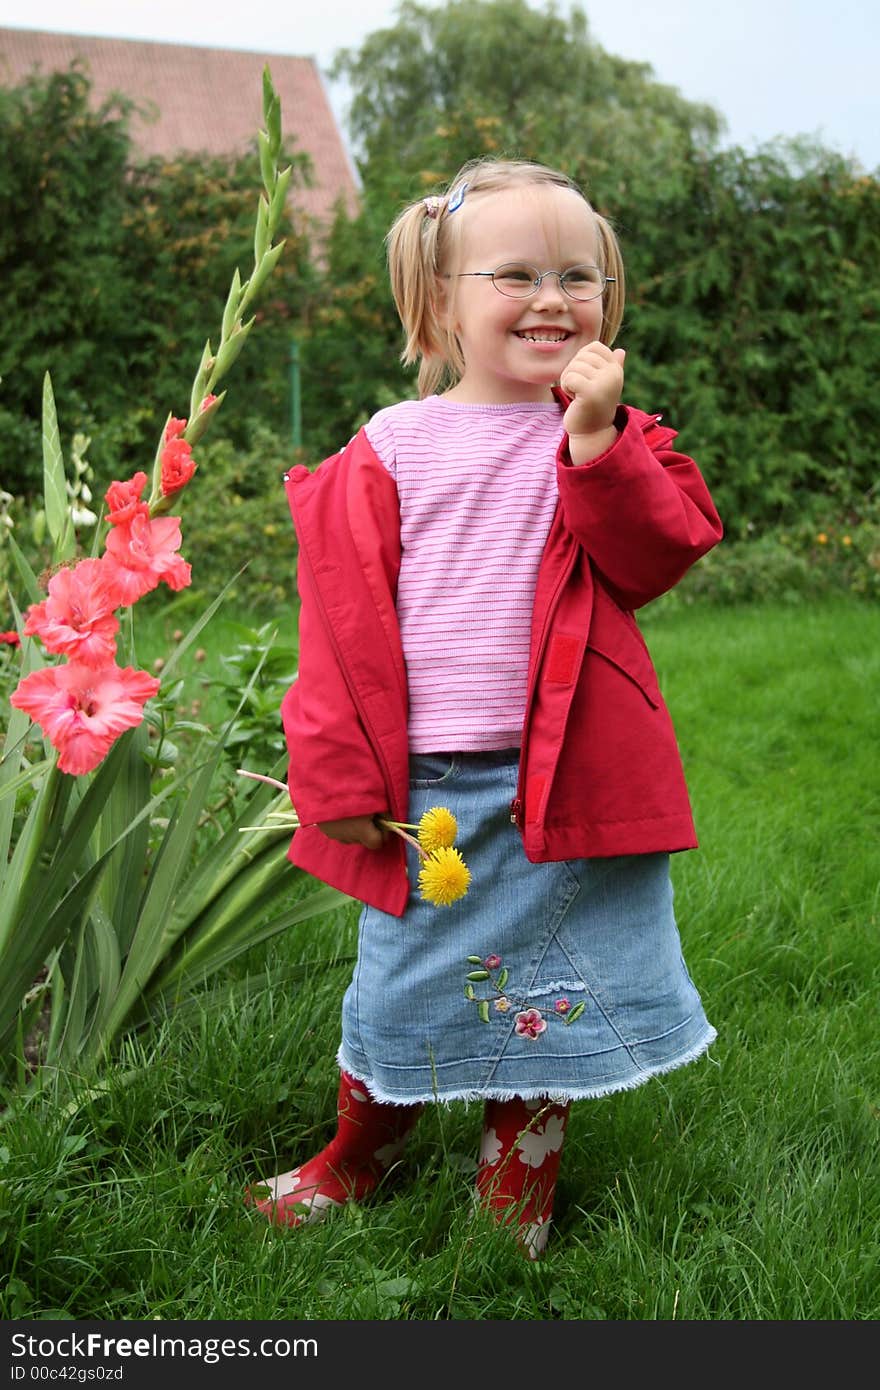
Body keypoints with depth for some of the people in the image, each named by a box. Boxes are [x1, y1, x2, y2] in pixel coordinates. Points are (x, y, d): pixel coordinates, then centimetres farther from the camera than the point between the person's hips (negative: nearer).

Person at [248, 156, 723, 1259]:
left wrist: (595, 439, -21)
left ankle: (518, 1185, 33)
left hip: (566, 776, 0)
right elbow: (345, 619, -1)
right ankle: (355, 1158, 39)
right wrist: (343, 773, -5)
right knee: (406, 974, 13)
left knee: (544, 983, 11)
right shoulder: (387, 451, 0)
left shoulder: (615, 440, 4)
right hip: (424, 782, 0)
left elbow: (658, 554, -11)